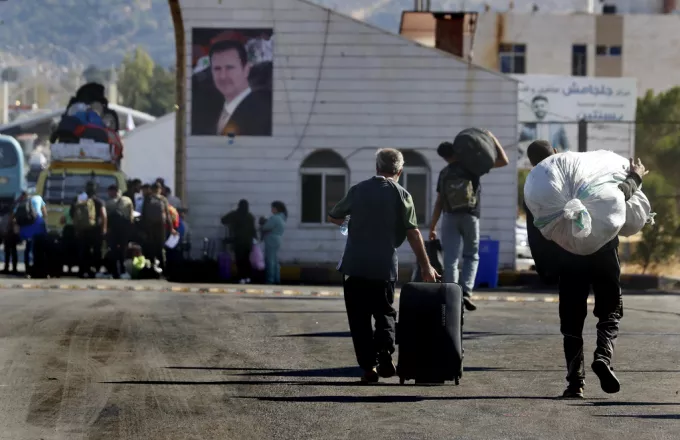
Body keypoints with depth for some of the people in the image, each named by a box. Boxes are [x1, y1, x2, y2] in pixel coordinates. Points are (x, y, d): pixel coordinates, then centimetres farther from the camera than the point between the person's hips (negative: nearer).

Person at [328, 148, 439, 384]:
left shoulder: (358, 190, 4)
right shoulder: (401, 195, -1)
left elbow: (333, 217, 14)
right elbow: (413, 233, -6)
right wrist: (426, 267, -2)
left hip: (354, 266, 0)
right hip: (384, 266, 0)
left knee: (360, 318, 7)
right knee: (384, 313, 15)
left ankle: (369, 365, 0)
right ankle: (385, 351, -9)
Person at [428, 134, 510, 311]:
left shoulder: (444, 174, 5)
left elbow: (439, 202, 6)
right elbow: (503, 161, -4)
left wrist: (433, 227, 12)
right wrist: (492, 139, 4)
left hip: (450, 217, 1)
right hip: (470, 217, -1)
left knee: (450, 258, 1)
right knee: (471, 256, 12)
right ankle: (466, 292, -8)